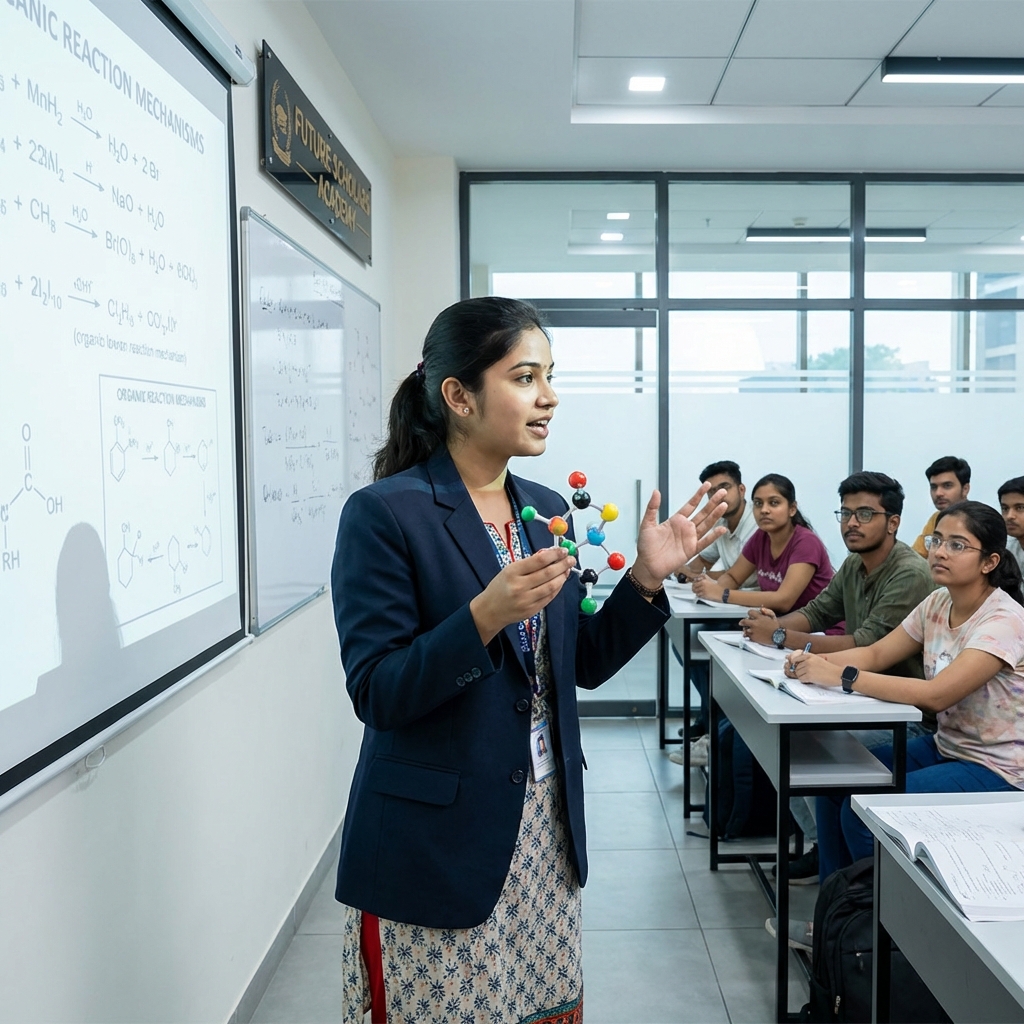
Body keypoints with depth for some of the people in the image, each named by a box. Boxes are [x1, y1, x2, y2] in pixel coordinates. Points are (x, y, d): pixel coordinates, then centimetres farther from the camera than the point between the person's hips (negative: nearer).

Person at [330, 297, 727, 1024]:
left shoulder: (546, 508, 6)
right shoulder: (384, 513, -13)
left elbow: (584, 664, 10)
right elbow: (376, 694, -17)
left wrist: (644, 580, -5)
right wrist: (485, 616, -30)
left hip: (545, 832, 6)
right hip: (434, 846, -6)